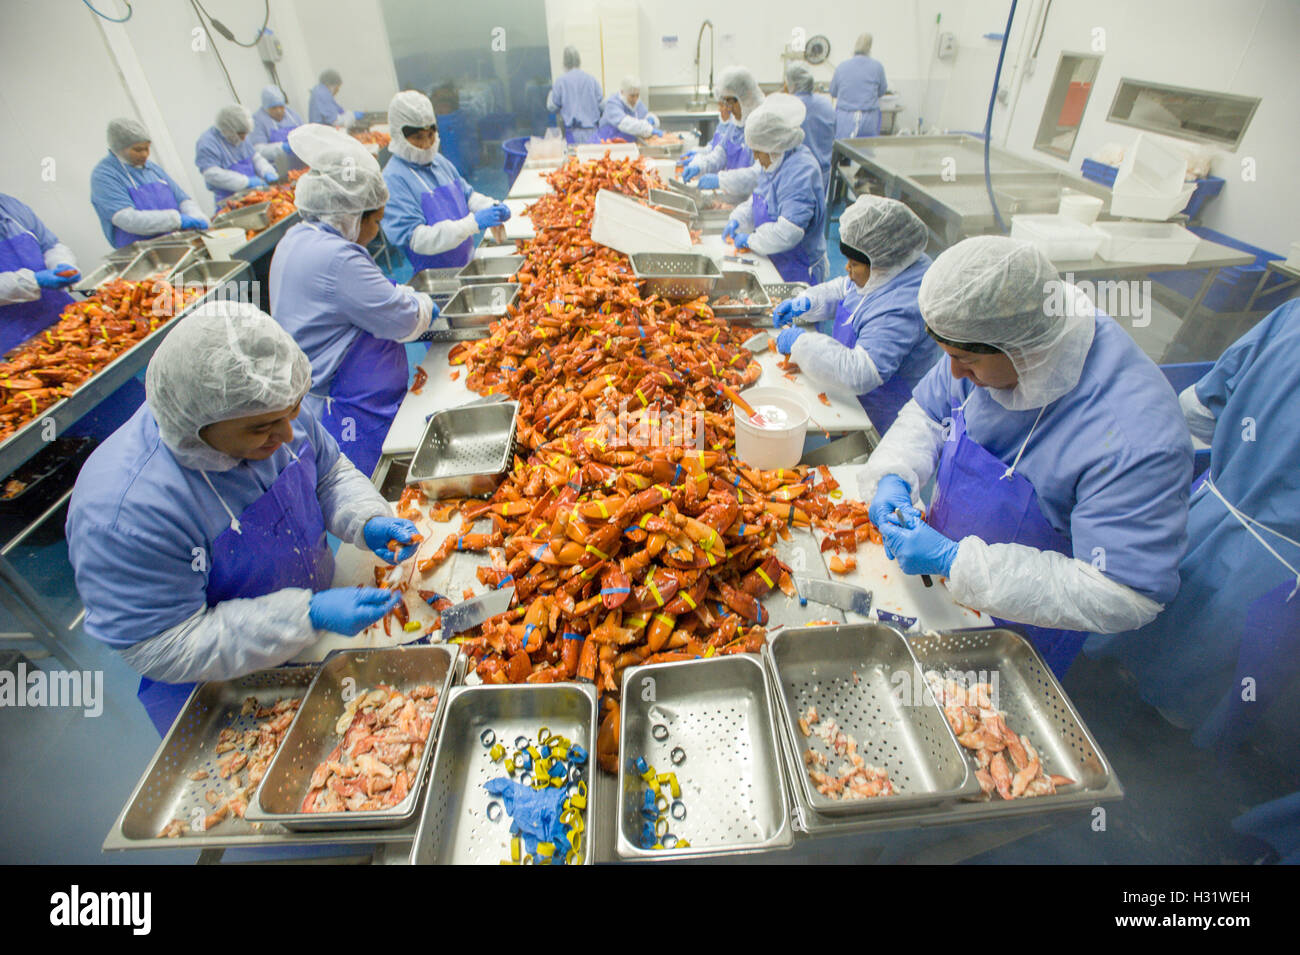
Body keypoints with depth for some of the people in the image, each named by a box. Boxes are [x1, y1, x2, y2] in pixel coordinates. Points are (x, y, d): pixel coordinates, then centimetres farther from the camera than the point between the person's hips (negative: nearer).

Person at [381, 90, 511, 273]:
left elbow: (467, 194, 26)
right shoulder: (394, 179, -10)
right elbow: (416, 239, -19)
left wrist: (491, 206, 2)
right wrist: (473, 223, -24)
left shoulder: (440, 162, 14)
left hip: (467, 263, 7)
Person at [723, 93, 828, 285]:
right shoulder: (776, 164, 9)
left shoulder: (800, 172, -22)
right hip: (775, 263, 9)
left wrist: (751, 240, -19)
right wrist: (738, 221, 5)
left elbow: (788, 232, -30)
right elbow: (756, 202, 24)